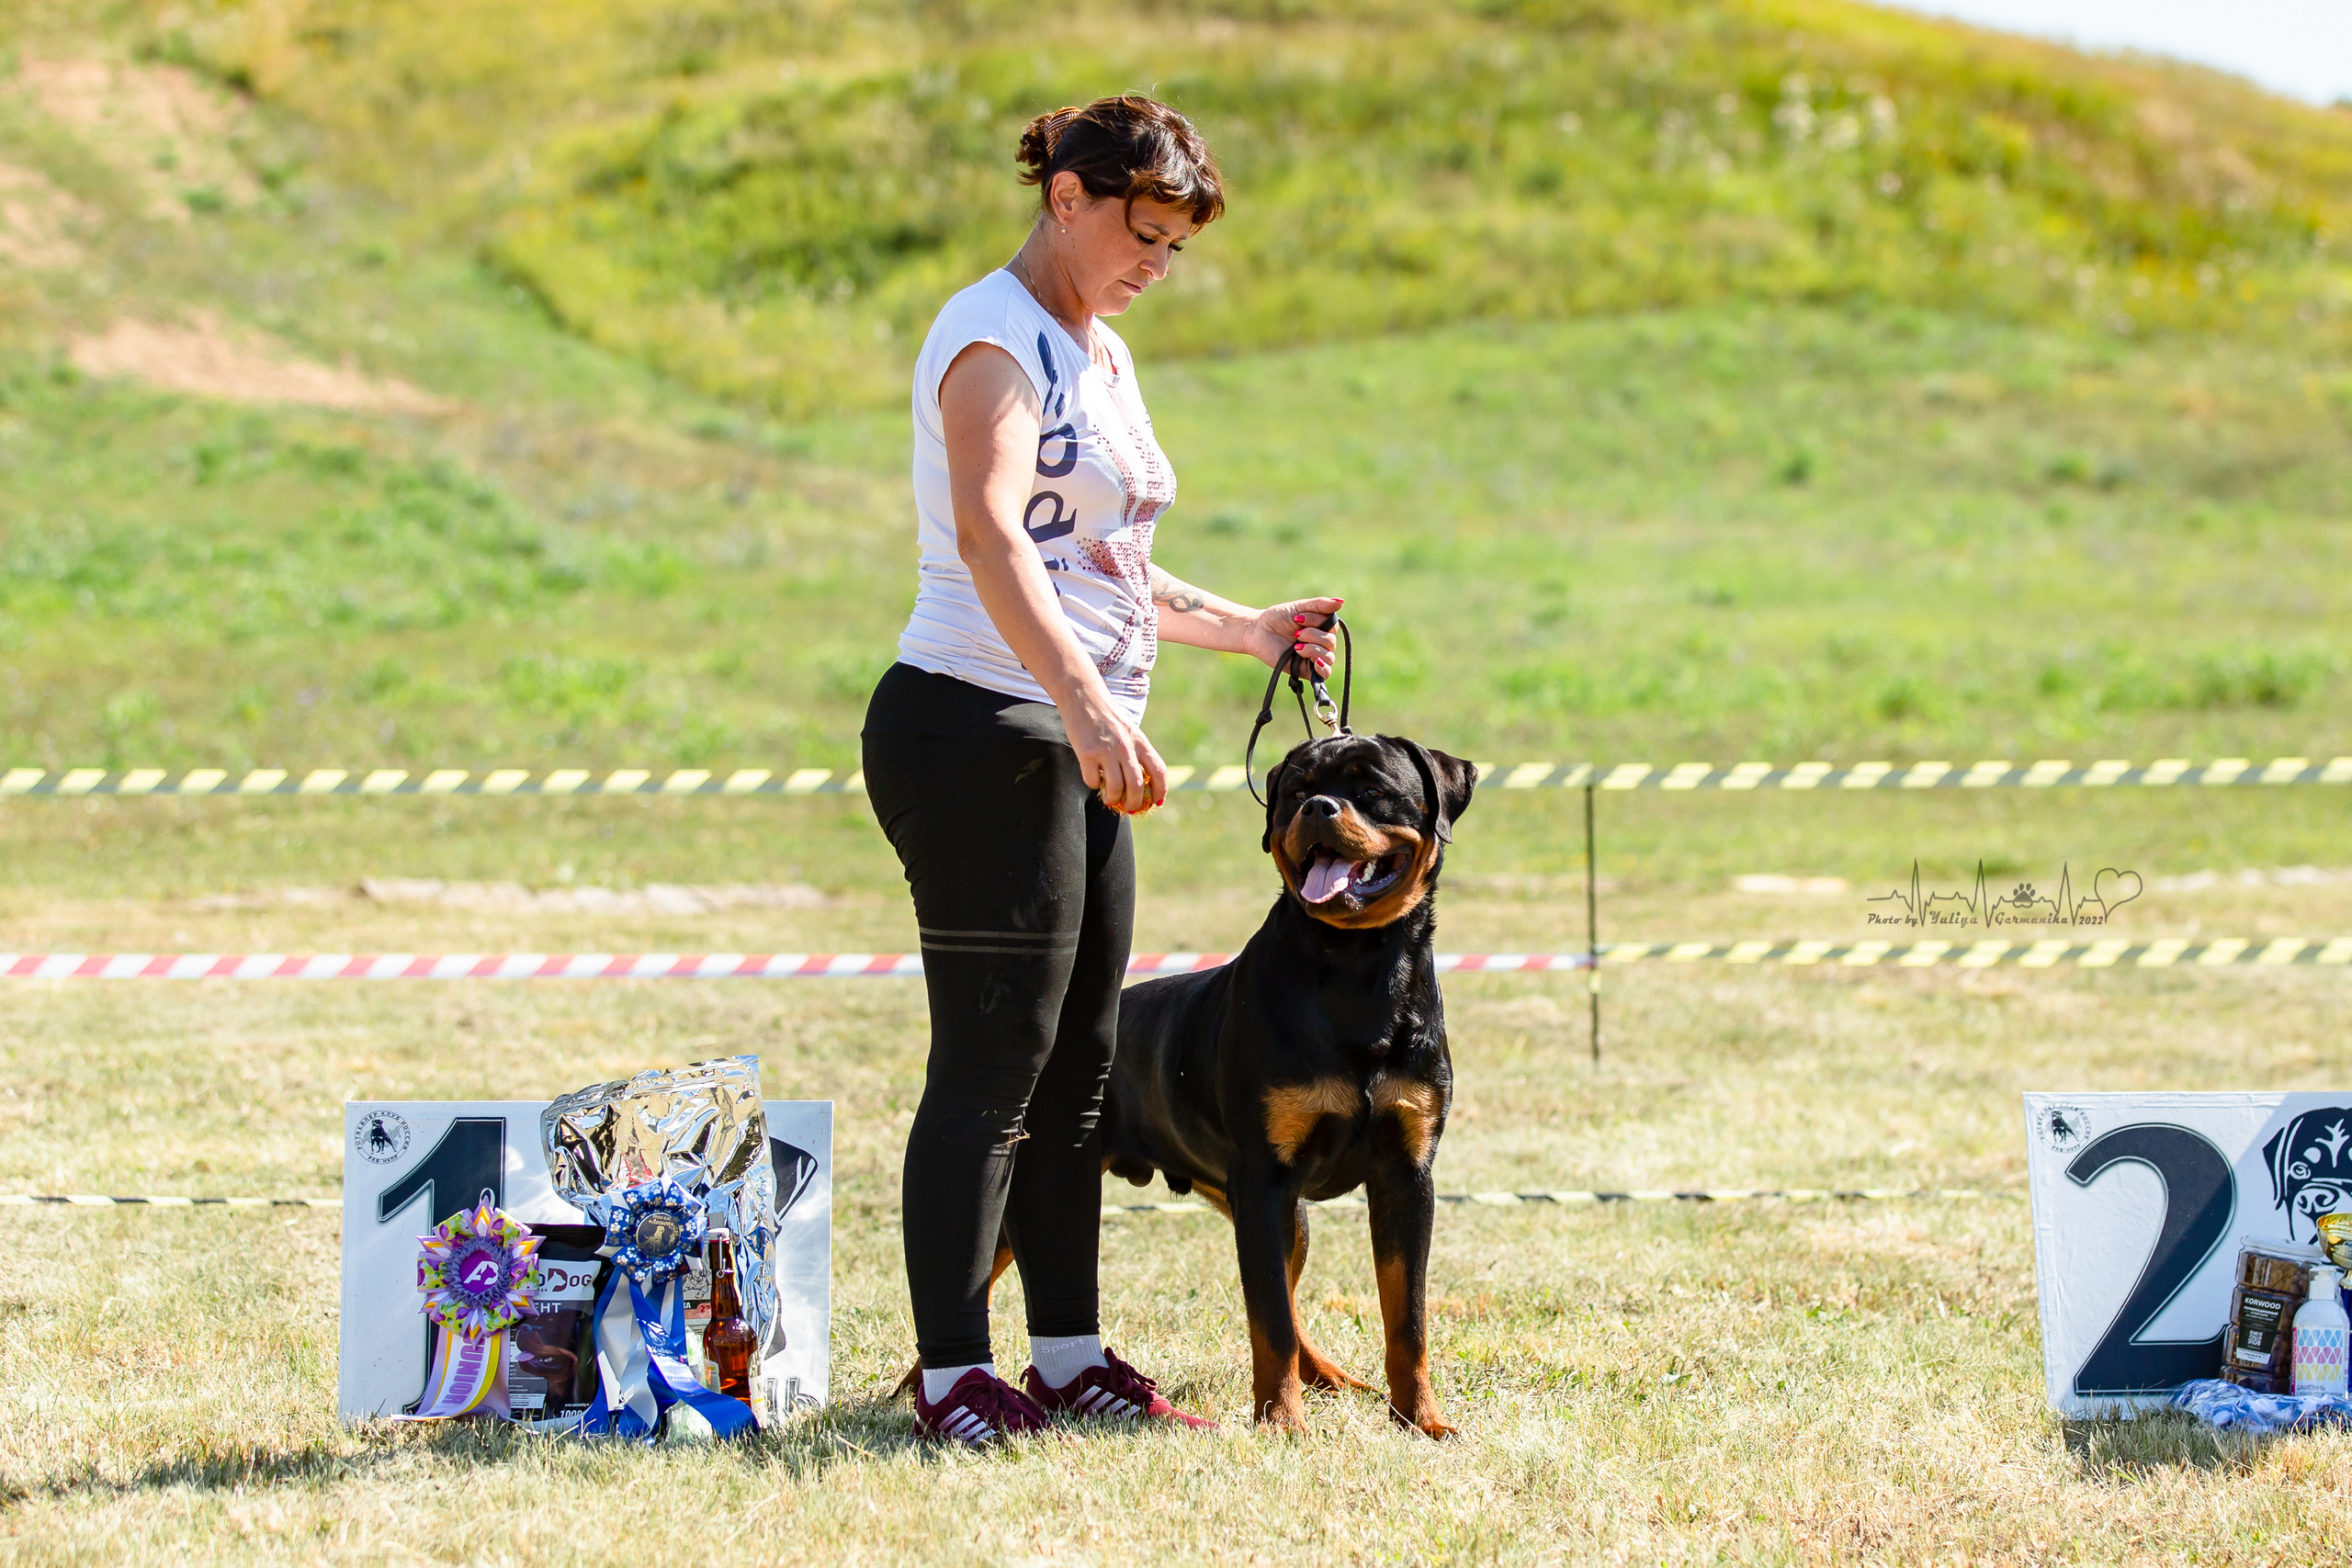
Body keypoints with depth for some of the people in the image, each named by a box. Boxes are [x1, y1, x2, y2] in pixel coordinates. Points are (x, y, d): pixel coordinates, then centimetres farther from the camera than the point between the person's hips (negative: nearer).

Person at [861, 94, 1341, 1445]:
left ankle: (1071, 1357, 16)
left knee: (1080, 1062, 10)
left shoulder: (1103, 357, 20)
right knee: (993, 1065, -7)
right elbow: (989, 533, -26)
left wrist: (1249, 630, 25)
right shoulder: (996, 335, -10)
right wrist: (1089, 707, -36)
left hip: (1076, 748, 9)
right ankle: (953, 1373, -3)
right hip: (979, 728, -9)